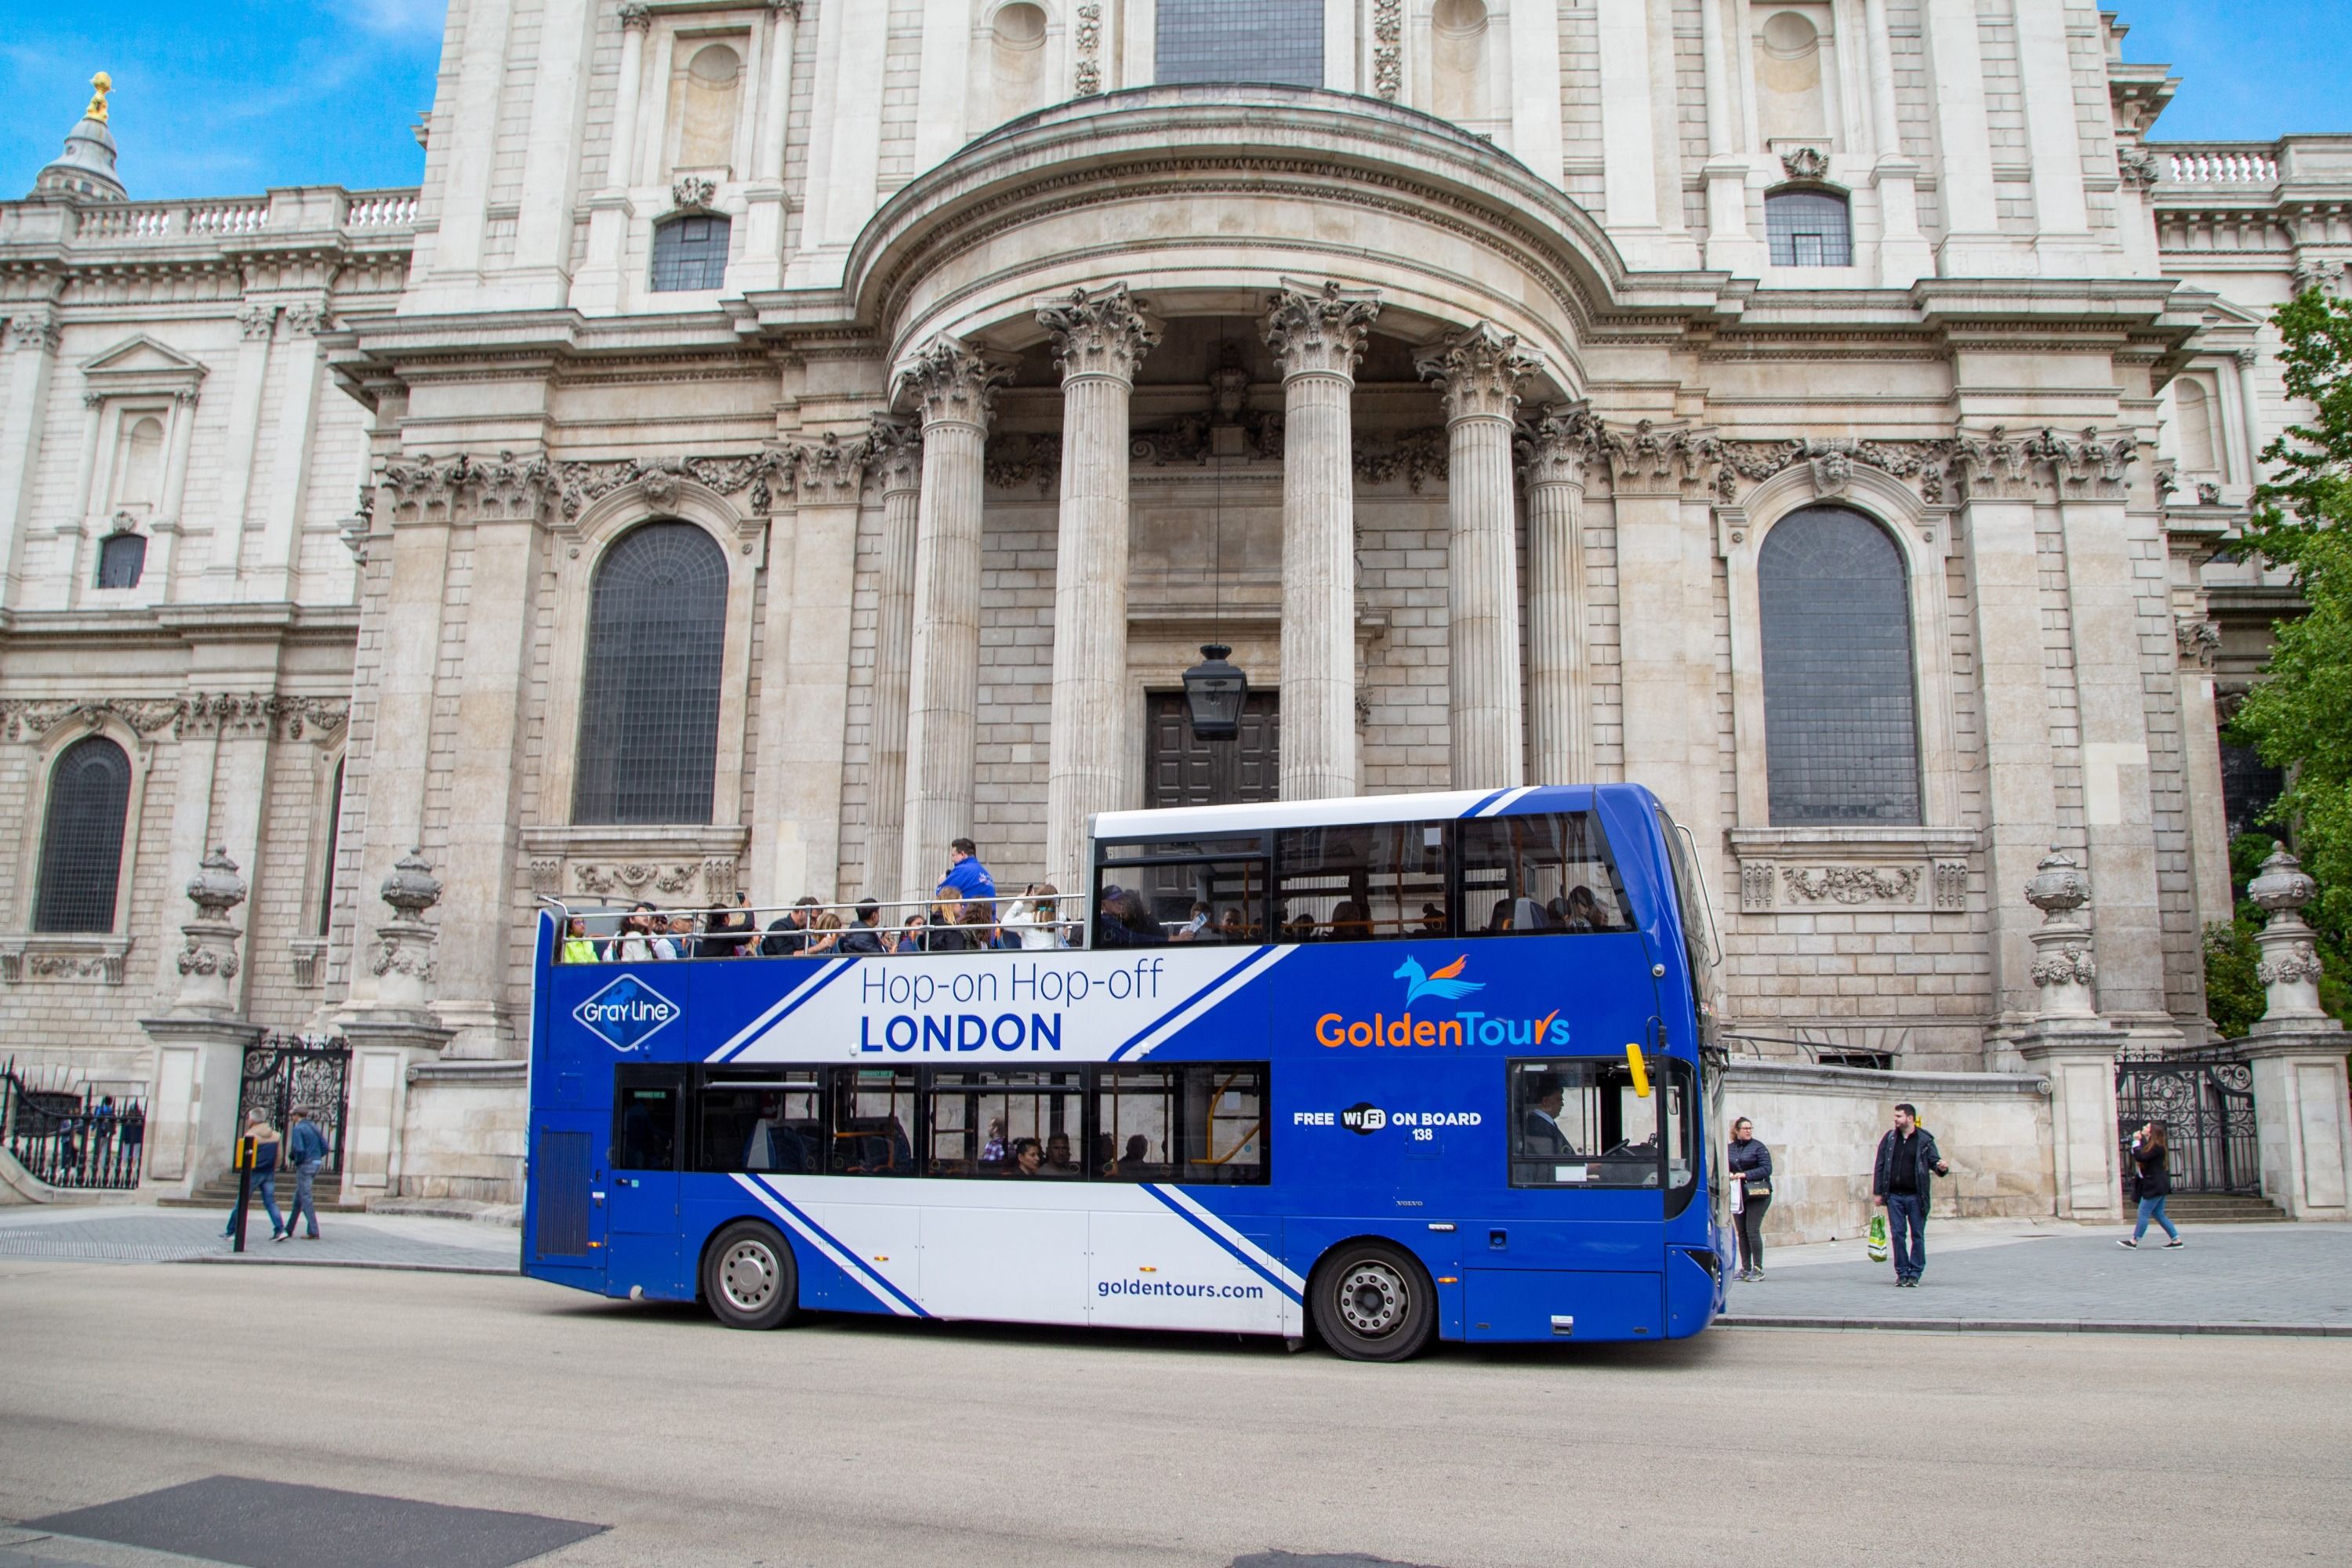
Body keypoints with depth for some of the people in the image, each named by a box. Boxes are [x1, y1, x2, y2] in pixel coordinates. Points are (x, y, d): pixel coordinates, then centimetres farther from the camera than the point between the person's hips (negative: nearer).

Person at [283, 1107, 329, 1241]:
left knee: (305, 1198, -3)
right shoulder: (314, 1127, 13)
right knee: (298, 1197, 17)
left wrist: (295, 1160, -2)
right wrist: (316, 1158, 12)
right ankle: (289, 1230, 23)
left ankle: (313, 1232, -6)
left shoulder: (298, 1128, -10)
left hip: (305, 1165, -8)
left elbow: (298, 1149, -20)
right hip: (316, 1163, 8)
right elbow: (325, 1147, 10)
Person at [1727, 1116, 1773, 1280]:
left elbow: (1767, 1169, -9)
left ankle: (1758, 1269, -2)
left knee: (1752, 1230, -9)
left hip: (1756, 1194, -4)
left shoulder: (1758, 1147, -3)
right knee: (1742, 1232, 6)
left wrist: (1745, 1175, -16)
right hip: (1738, 1195, 5)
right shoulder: (1730, 1148, 9)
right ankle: (1745, 1268, 13)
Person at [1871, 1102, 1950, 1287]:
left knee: (1917, 1235, 3)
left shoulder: (1924, 1140, -2)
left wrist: (1942, 1168, -25)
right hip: (1894, 1196, 2)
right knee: (1898, 1234, 3)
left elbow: (1934, 1161, 0)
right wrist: (1877, 1192, 4)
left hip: (1915, 1196, -2)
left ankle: (1915, 1273, 11)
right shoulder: (1889, 1138, 6)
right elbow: (1879, 1166, 7)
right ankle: (1902, 1273, 11)